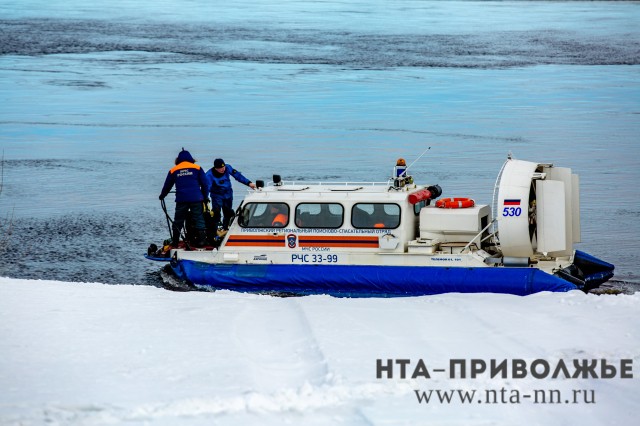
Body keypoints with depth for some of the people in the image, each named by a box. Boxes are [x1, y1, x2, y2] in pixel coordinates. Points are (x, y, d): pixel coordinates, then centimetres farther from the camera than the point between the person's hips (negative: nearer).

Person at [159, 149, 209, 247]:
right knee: (198, 219, 4)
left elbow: (167, 186, 20)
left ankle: (175, 241, 11)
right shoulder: (197, 168, 6)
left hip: (181, 199, 1)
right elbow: (205, 184, 6)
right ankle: (201, 239, -2)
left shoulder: (173, 171, 10)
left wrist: (162, 196, 37)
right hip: (196, 199, -1)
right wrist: (205, 197, 18)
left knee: (178, 220, 10)